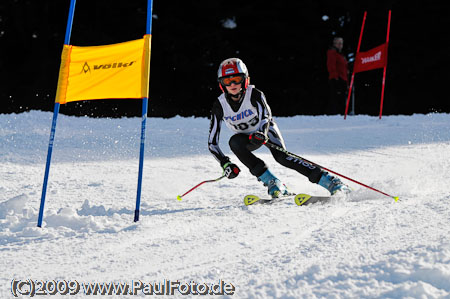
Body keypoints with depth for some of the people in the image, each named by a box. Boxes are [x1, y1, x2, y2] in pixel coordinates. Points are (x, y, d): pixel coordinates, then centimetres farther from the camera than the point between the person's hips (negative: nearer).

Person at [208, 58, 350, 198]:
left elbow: (266, 116, -38)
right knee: (234, 142, -31)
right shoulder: (220, 105, -21)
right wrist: (225, 164, -30)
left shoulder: (254, 94, -26)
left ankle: (331, 182, -30)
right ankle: (272, 182, -30)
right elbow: (212, 142, -19)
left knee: (281, 156, -27)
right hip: (247, 138, 2)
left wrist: (262, 133, -60)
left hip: (266, 130, -2)